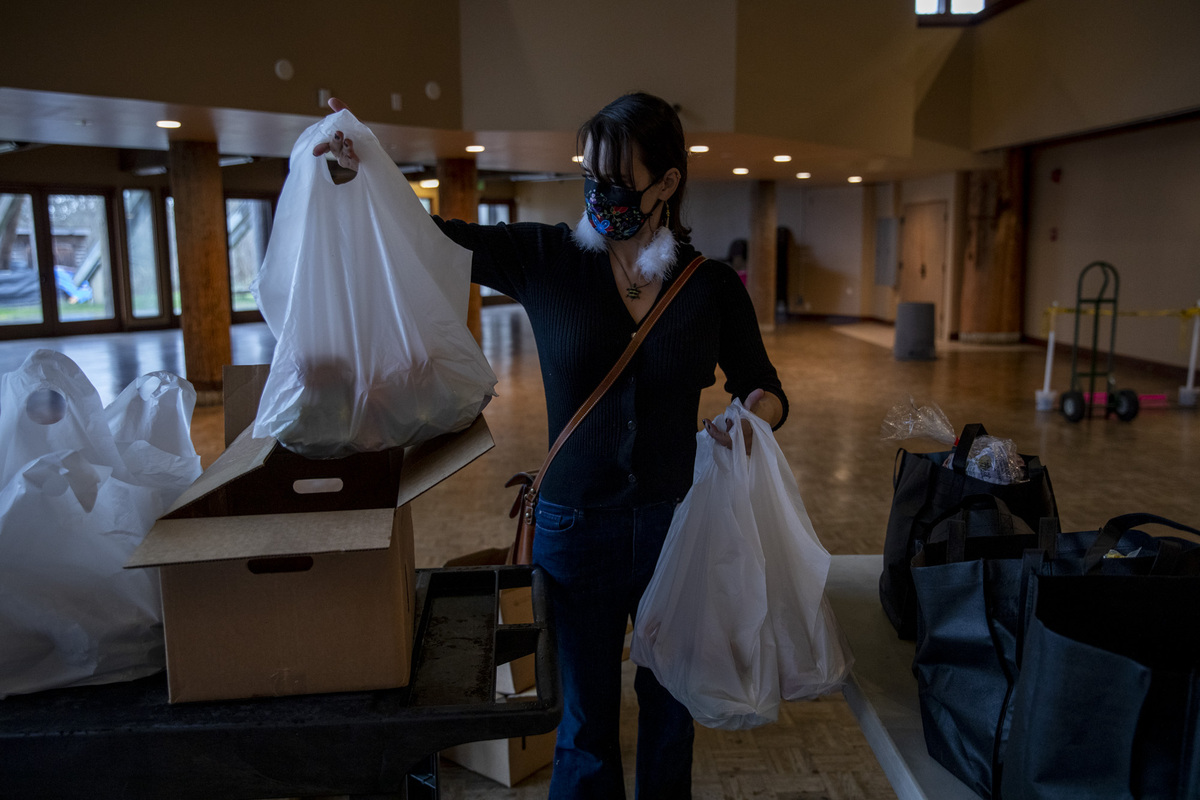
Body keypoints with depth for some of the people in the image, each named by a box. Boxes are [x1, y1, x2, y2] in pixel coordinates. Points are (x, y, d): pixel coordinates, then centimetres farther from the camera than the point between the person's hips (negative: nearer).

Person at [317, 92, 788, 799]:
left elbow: (763, 389, 5)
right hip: (576, 528, -1)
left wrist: (758, 413, -17)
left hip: (675, 528, 1)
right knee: (586, 720, 15)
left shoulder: (714, 286, -4)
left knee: (670, 705, 20)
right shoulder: (548, 260, -6)